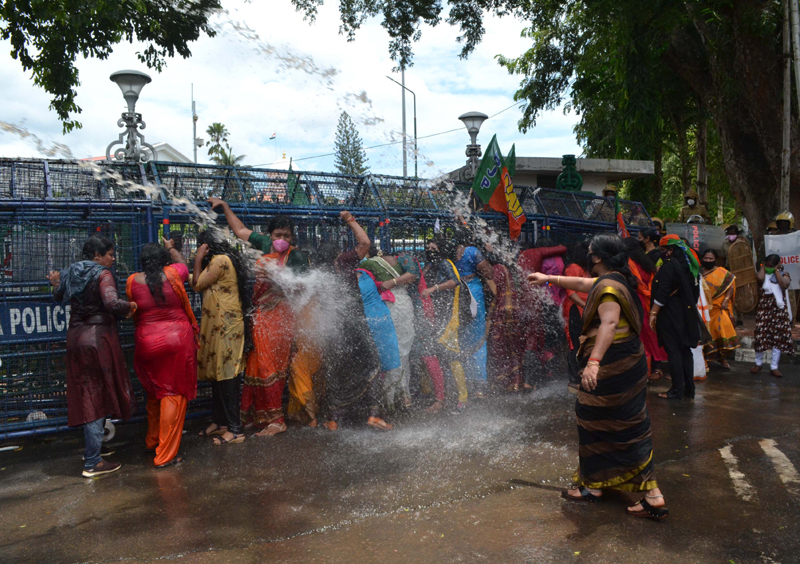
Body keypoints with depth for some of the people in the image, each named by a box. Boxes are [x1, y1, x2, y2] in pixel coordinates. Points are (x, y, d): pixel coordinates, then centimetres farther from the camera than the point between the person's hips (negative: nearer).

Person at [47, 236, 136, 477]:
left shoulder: (71, 273, 9)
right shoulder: (102, 274, -13)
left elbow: (59, 296, 25)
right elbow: (112, 302, -28)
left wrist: (56, 282, 42)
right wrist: (130, 306, -11)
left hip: (76, 338, 8)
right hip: (98, 337, -8)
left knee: (87, 396, 18)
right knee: (98, 397, -3)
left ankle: (92, 449, 30)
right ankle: (92, 463, 1)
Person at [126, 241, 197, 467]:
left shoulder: (133, 281, -3)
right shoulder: (173, 274, -8)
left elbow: (132, 311, 13)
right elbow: (182, 263, 16)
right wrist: (171, 247, 33)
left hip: (146, 343, 3)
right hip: (177, 340, -3)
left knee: (154, 393, 20)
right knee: (174, 394, 2)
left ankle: (152, 441, 37)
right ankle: (165, 454, 5)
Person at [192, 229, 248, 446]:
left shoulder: (220, 260, -14)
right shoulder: (225, 259, 17)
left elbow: (197, 285, -9)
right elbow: (201, 284, 16)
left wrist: (199, 259, -3)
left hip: (225, 326, -10)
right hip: (219, 324, 10)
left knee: (226, 376, -7)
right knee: (218, 374, 15)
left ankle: (235, 429, -2)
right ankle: (219, 421, 25)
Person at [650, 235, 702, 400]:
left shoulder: (669, 265, -14)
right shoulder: (688, 265, 12)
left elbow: (662, 293, -20)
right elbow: (695, 292, 18)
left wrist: (653, 313, -15)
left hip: (670, 314, -8)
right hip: (686, 314, 8)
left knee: (673, 350, -4)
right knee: (685, 349, 13)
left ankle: (677, 390, 0)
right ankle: (689, 388, 18)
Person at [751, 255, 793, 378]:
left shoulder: (784, 274, 3)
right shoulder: (763, 274, 4)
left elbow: (784, 285, -20)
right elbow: (759, 277, -22)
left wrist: (777, 270, -12)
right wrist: (763, 267, -5)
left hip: (779, 310, 0)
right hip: (764, 309, 0)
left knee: (778, 338, 2)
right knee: (761, 335, 0)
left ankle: (774, 367, 11)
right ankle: (758, 364, 17)